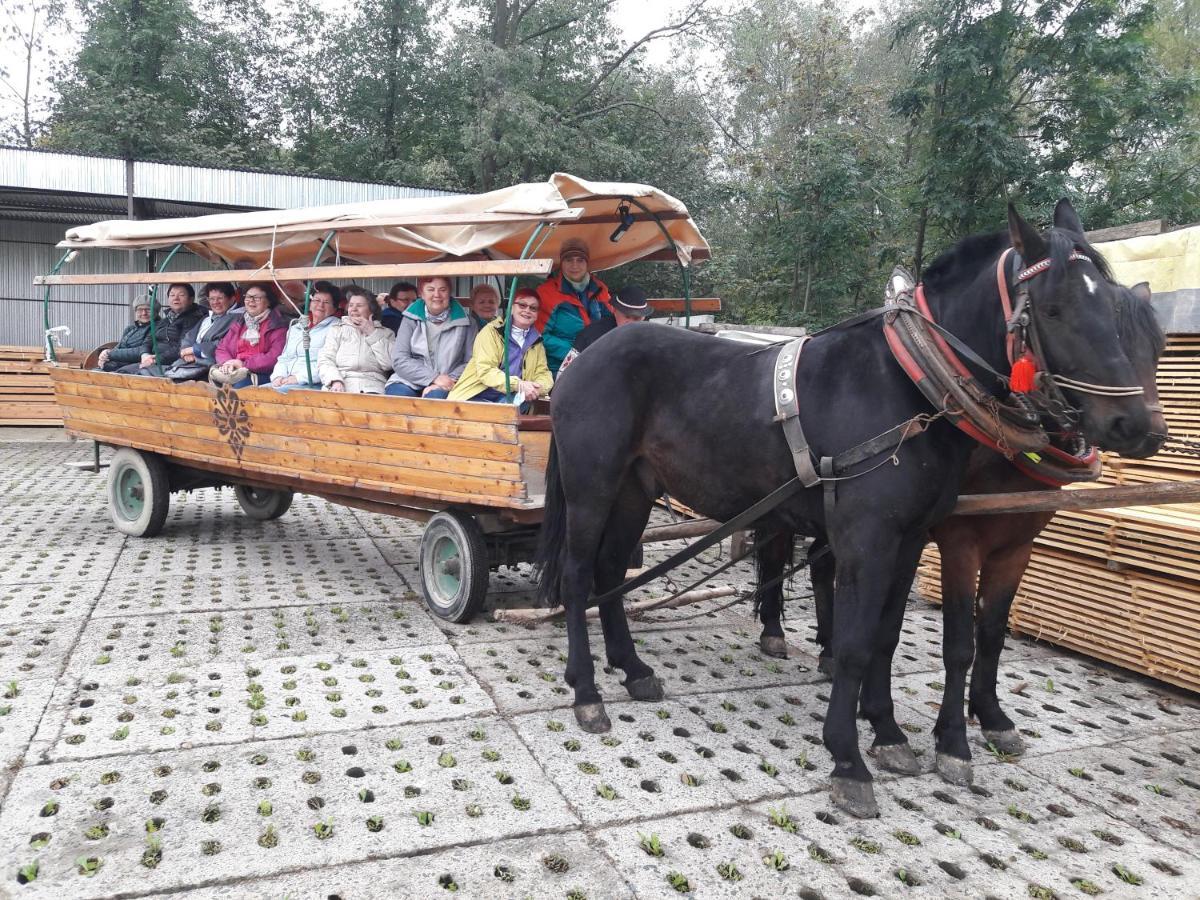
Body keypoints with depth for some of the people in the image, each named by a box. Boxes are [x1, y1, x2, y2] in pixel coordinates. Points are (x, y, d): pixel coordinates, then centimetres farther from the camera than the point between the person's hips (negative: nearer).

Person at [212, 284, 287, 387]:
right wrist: (227, 363, -5)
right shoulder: (238, 324, 24)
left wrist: (244, 364, -15)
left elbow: (275, 358, -10)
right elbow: (222, 349, 19)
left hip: (261, 374, -4)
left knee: (241, 382, -36)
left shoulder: (277, 326, 4)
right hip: (235, 371, 4)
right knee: (215, 375, -28)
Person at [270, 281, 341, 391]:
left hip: (314, 385, -6)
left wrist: (299, 377, -16)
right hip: (285, 382, 6)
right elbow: (283, 358, 23)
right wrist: (278, 376, 1)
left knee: (281, 391, -32)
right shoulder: (296, 327, 26)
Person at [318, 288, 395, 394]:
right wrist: (335, 381, -11)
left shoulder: (385, 333, 19)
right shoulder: (337, 330, 23)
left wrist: (372, 333, 4)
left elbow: (389, 364, 1)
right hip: (339, 388, 1)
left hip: (371, 388, -1)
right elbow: (326, 360, 9)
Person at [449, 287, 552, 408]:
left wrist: (538, 388, -13)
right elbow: (485, 370, -12)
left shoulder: (536, 341, 16)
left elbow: (543, 373, 14)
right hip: (477, 396, -3)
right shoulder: (492, 331, 0)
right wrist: (518, 384, -26)